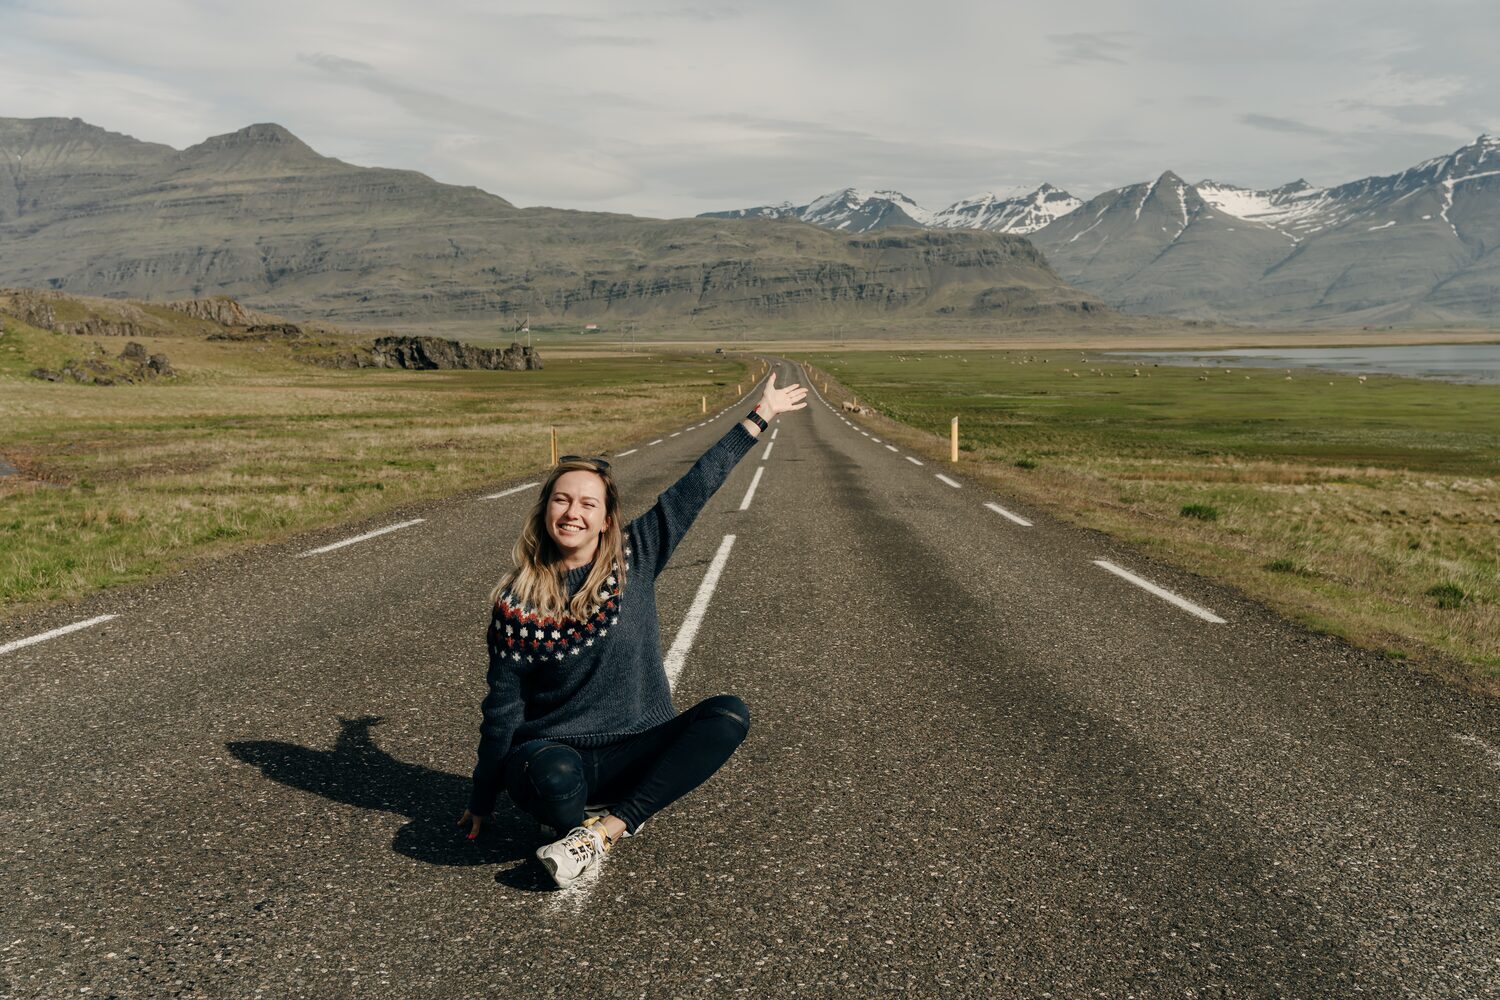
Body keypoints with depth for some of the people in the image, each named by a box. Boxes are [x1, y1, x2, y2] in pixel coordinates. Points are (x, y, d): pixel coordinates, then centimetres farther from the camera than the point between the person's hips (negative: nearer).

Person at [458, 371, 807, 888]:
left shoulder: (635, 556, -2)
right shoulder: (516, 601, -6)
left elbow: (698, 484, -1)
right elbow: (503, 708, 0)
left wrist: (762, 414, 2)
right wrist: (482, 801, 6)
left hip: (635, 753, 4)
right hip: (555, 754, -3)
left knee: (728, 715, -23)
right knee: (555, 775, -40)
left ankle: (607, 828, -20)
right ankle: (577, 827, -5)